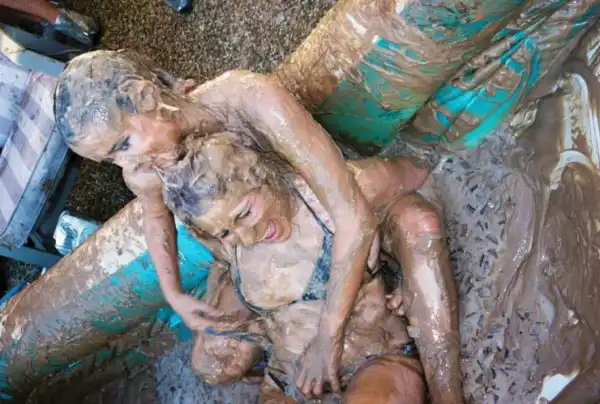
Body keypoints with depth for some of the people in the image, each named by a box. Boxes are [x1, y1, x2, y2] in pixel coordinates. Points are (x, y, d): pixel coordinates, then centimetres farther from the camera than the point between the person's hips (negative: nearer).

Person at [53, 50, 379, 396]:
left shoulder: (254, 99, -43)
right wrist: (173, 294, -6)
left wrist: (329, 337, -38)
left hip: (327, 217, -3)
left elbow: (357, 217, -44)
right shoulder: (142, 175, -27)